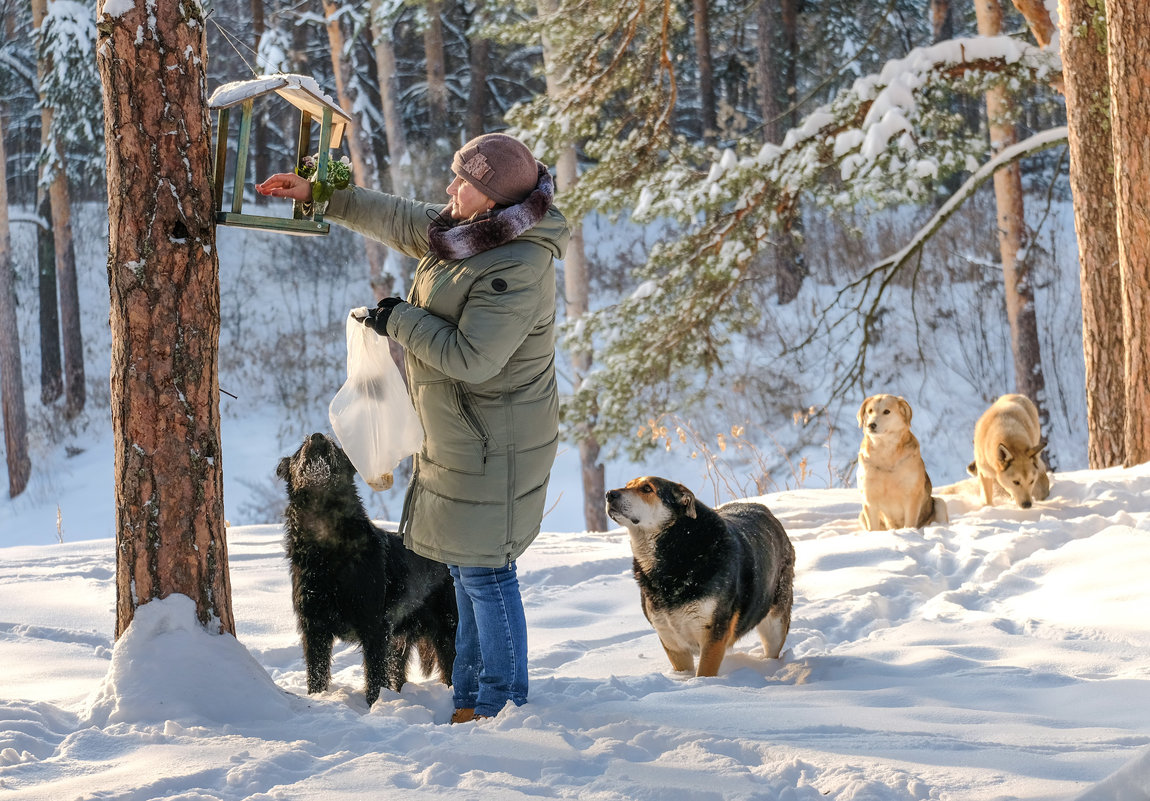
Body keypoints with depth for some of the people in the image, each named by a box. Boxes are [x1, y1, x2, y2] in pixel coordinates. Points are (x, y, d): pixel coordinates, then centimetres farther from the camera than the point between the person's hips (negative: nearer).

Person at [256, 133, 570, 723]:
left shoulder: (516, 271, -26)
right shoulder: (466, 230, 4)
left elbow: (472, 358, -28)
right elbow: (398, 220, 19)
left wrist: (400, 321, -16)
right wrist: (319, 196, 20)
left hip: (493, 446, -10)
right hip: (460, 433, 10)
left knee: (483, 569, -3)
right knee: (466, 568, 17)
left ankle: (501, 703, 8)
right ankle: (471, 694, 27)